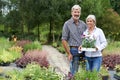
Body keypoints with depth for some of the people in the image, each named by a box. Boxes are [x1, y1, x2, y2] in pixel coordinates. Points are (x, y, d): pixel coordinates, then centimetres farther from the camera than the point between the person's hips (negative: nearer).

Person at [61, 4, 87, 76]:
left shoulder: (83, 24, 10)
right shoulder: (67, 24, -3)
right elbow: (64, 40, -5)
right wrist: (69, 53, -9)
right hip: (74, 50, -4)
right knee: (74, 72, 0)